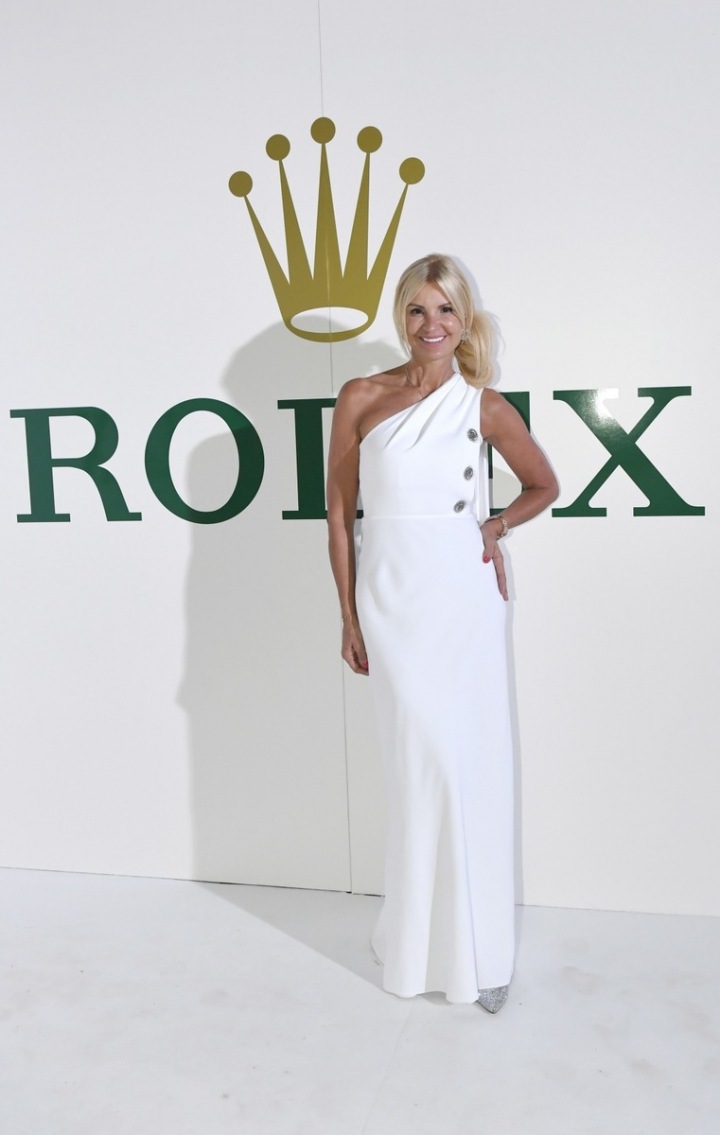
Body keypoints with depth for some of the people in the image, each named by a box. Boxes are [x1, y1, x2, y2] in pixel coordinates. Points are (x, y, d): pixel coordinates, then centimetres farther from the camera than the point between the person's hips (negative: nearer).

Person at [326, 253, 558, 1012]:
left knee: (472, 763, 5)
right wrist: (349, 616, 1)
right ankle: (416, 936, 24)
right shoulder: (362, 398, 2)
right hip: (390, 600, 0)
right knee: (415, 766, 5)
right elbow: (339, 510, 3)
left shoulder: (486, 406, 3)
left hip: (464, 599, 1)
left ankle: (476, 946, 22)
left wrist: (498, 526, 0)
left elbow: (544, 485, 17)